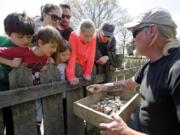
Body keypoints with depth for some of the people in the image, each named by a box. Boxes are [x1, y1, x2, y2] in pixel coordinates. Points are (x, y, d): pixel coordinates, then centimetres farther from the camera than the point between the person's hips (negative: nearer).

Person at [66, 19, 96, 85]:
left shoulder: (93, 39, -17)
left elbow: (91, 57, -13)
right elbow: (71, 57, -30)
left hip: (84, 67, 3)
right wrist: (71, 76, -33)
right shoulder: (74, 36, -25)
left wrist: (87, 73, -9)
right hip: (74, 66, -3)